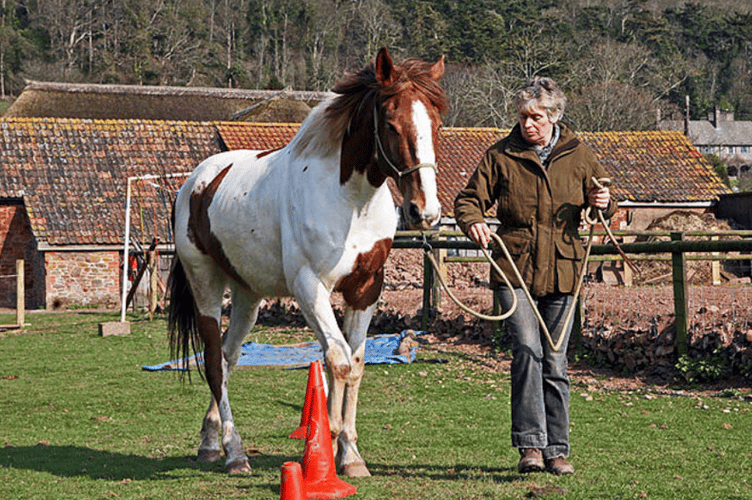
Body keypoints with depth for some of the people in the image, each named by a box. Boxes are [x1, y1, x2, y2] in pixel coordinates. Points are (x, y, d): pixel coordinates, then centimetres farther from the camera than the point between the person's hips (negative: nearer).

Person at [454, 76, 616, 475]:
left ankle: (556, 450, 15)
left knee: (555, 362, 6)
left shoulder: (578, 155, 6)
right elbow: (469, 198, 4)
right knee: (527, 350, -17)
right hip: (514, 268, -2)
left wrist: (603, 203, -8)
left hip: (561, 271, 2)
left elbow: (604, 206, 17)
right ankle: (530, 444, -16)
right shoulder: (501, 155, 2)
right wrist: (472, 221, -18)